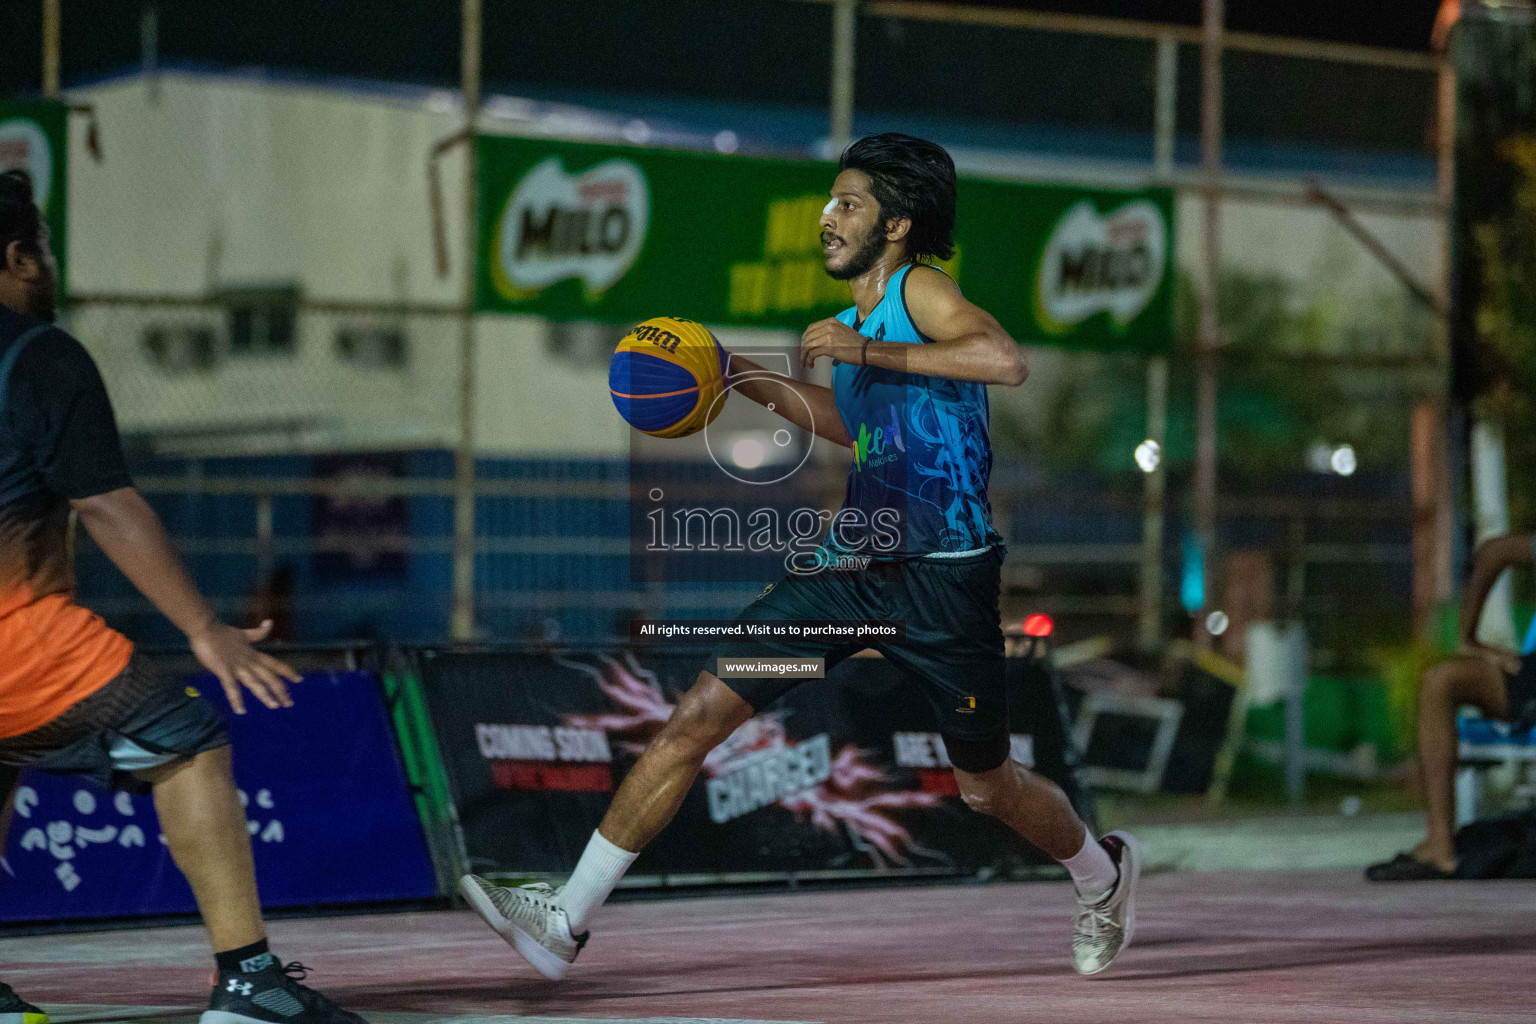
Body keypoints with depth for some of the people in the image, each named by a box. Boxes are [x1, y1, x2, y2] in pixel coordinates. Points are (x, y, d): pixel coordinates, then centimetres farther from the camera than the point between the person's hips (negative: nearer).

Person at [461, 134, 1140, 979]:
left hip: (942, 578, -7)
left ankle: (1104, 874, 43)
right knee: (697, 716, -5)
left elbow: (1006, 361, -31)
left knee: (985, 786, 10)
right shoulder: (855, 319, 13)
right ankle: (568, 917, -6)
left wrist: (869, 351, -29)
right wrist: (744, 378, 24)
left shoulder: (920, 290, -11)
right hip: (853, 562, 7)